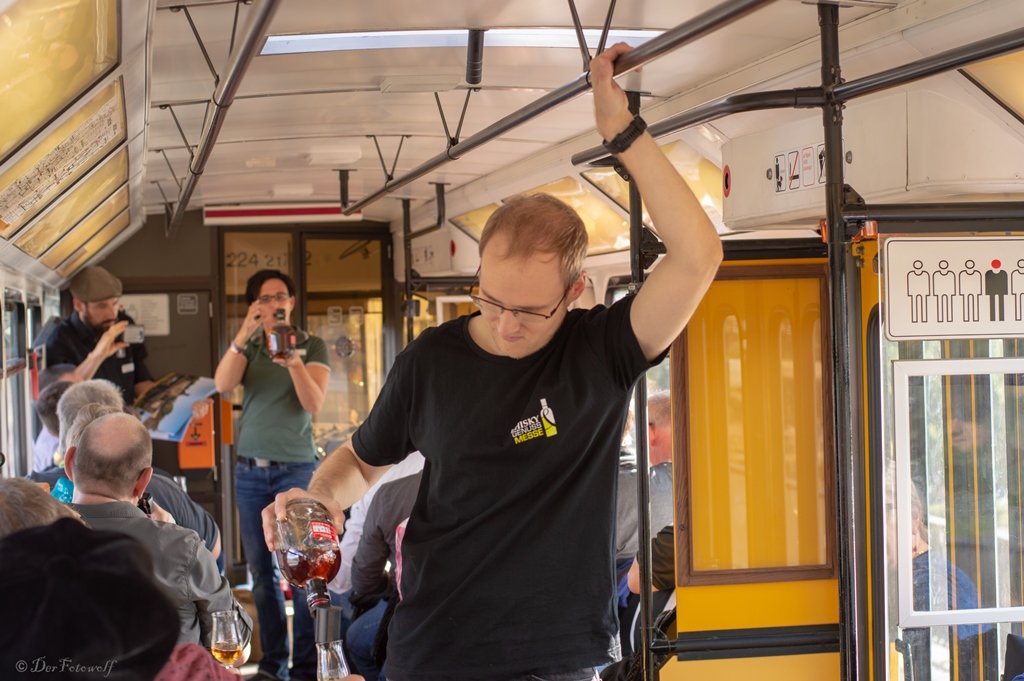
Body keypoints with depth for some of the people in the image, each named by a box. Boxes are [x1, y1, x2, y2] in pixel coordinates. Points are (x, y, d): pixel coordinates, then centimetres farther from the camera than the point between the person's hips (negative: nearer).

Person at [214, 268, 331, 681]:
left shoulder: (312, 346, 2)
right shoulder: (247, 346, 10)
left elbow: (314, 404, -11)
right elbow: (222, 385, -9)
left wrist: (294, 362, -28)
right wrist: (244, 334, -22)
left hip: (296, 469, -3)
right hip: (250, 471, 3)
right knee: (261, 573, 4)